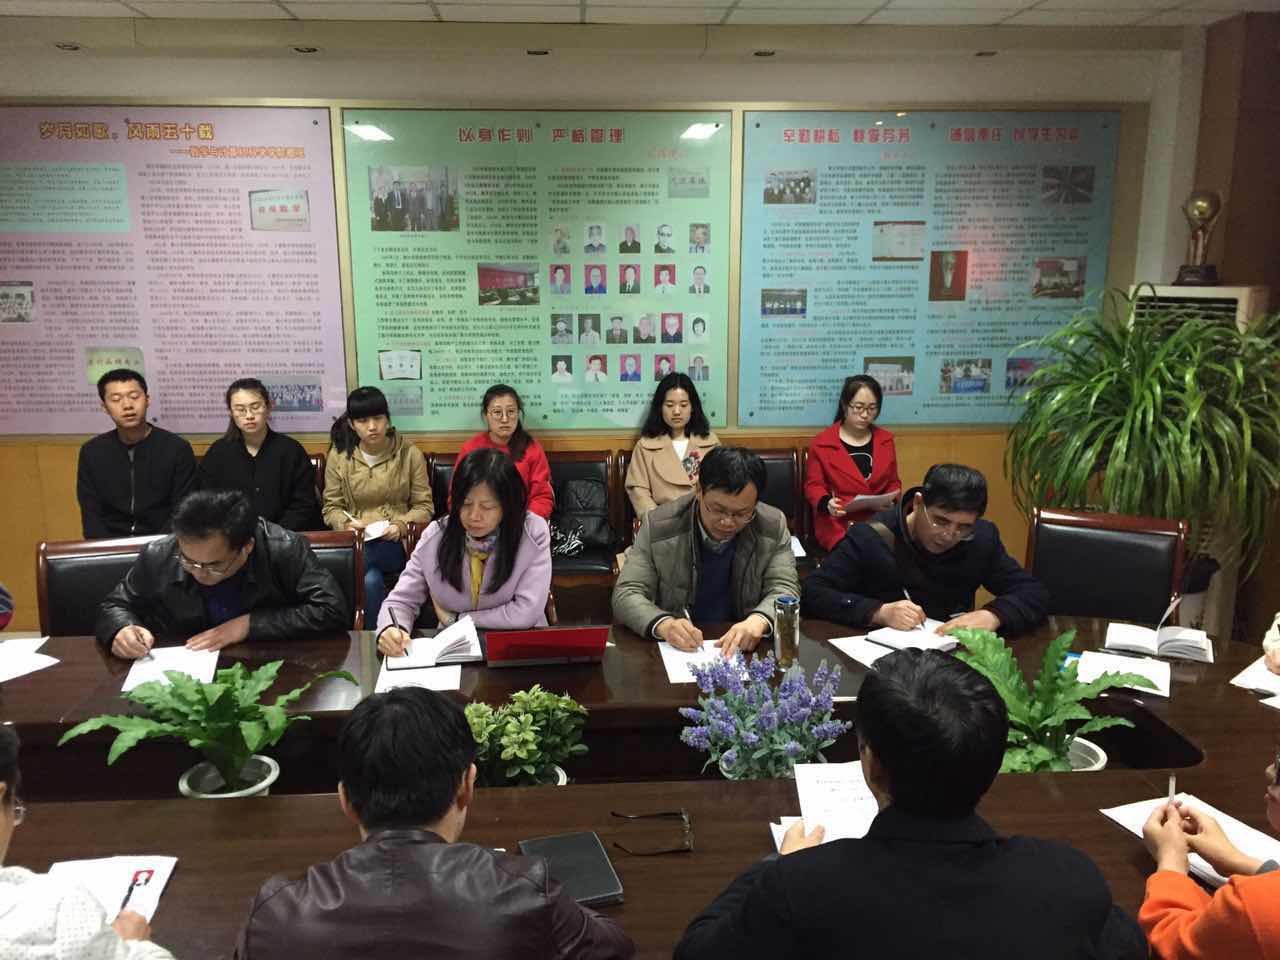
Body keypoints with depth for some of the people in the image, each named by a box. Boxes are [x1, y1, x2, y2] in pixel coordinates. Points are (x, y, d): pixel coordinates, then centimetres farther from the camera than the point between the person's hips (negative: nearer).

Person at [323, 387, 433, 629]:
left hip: (398, 542, -1)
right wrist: (346, 523, -11)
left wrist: (402, 525, -15)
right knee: (370, 580, -34)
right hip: (355, 540, 1)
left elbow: (424, 507, 4)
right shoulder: (338, 456, 6)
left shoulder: (409, 454, 2)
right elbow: (332, 508, 11)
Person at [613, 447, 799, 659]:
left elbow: (784, 589, -4)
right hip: (675, 649, -1)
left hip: (745, 650, 1)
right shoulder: (657, 525, -8)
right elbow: (626, 594, -8)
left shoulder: (774, 526, -3)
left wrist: (759, 620, -27)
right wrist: (663, 624, -29)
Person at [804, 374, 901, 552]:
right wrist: (827, 503, -17)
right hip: (838, 522, -3)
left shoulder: (885, 440, 14)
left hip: (880, 519, 4)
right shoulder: (822, 443, 1)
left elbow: (893, 482, 20)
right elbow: (814, 485, 5)